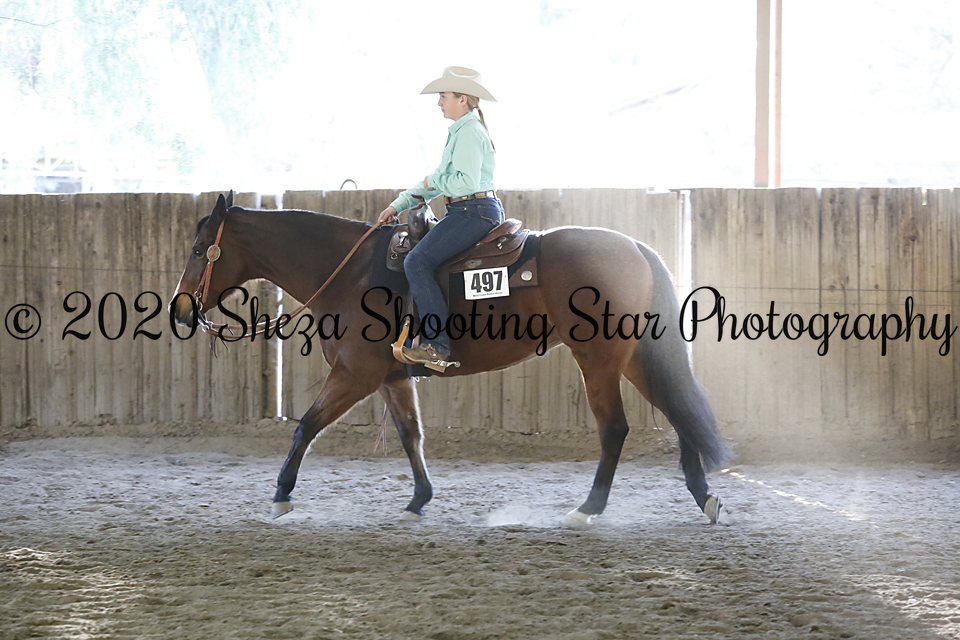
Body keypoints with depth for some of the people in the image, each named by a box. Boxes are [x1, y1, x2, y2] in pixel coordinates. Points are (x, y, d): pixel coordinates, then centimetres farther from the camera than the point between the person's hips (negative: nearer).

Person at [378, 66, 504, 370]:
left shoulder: (468, 133, -12)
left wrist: (433, 181, -7)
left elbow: (465, 182, -24)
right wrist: (399, 205, 22)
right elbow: (439, 181, 26)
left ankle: (437, 345, -28)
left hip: (474, 212, -11)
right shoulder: (462, 131, 21)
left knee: (417, 262, -21)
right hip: (475, 212, 11)